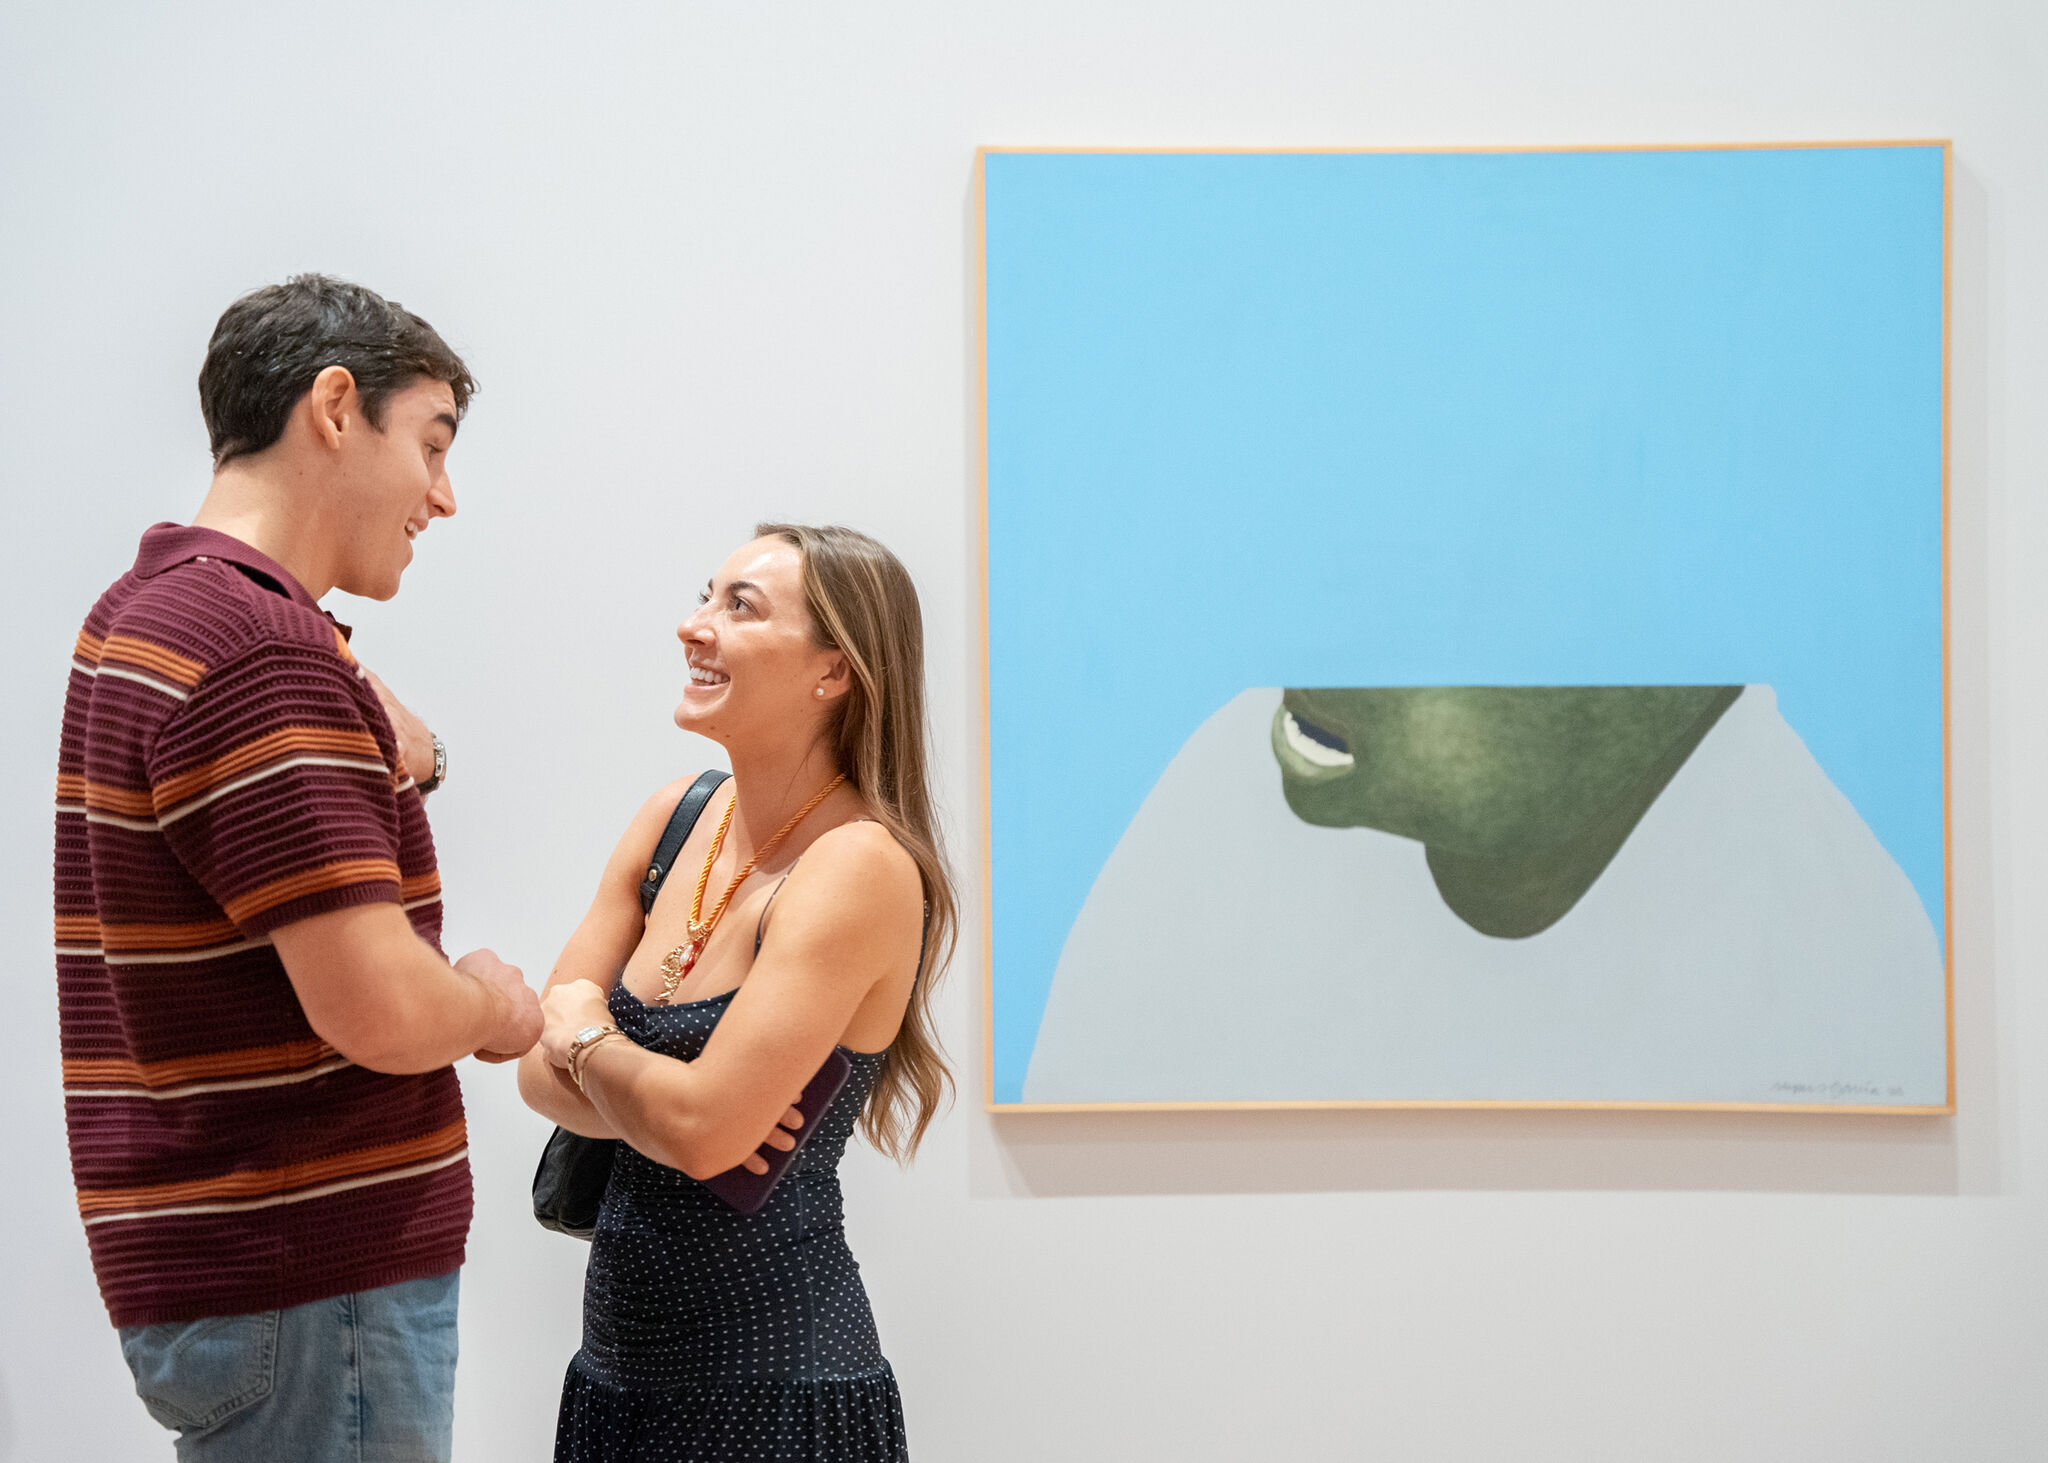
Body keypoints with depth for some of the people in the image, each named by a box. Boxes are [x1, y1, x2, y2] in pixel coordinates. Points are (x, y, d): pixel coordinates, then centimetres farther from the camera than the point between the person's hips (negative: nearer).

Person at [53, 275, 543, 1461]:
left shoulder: (146, 615, 14)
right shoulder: (258, 649, -20)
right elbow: (379, 1010, -25)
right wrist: (500, 1010, -5)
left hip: (229, 1262, 10)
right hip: (311, 1284, -10)